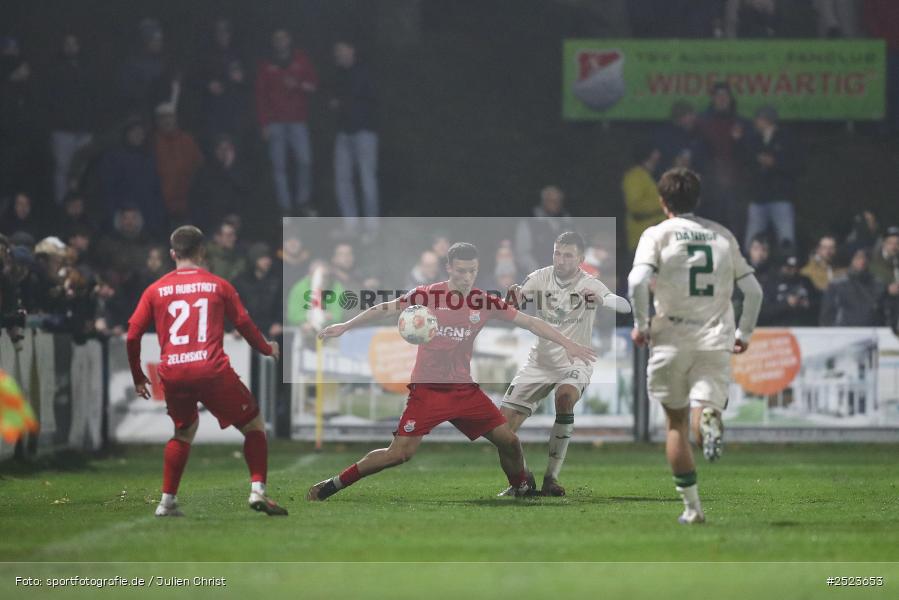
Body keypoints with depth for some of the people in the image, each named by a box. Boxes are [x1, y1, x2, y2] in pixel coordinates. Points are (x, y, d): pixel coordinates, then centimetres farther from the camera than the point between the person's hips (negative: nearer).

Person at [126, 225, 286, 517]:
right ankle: (258, 490, -4)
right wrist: (267, 349, 31)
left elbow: (132, 335, 9)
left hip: (172, 374, 3)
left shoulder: (155, 290, 11)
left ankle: (167, 501, 22)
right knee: (254, 425, 12)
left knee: (184, 431, 27)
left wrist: (138, 377, 21)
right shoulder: (218, 285, 7)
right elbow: (244, 324, 12)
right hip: (212, 371, -3)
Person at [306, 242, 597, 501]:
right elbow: (384, 310, 3)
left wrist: (568, 343, -5)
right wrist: (344, 327, 1)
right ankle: (332, 485, -3)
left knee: (508, 441, -1)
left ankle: (523, 488, 27)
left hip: (464, 390, 4)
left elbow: (530, 322, 2)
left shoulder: (485, 302, 0)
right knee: (399, 453, -14)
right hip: (428, 390, -4)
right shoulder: (426, 295, -7)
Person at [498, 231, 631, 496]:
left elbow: (625, 307, -29)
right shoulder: (540, 278, -6)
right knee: (504, 424, -3)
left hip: (574, 363, -4)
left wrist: (601, 300, -50)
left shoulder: (589, 285, -15)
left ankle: (551, 478, -25)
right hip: (539, 362, 4)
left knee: (565, 398, -35)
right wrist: (513, 298, -35)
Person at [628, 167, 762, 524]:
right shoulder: (723, 236, 12)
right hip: (715, 341, 2)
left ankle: (692, 507, 10)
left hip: (671, 339, -2)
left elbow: (637, 280, -16)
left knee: (677, 424, 11)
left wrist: (640, 325, -4)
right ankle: (710, 417, -45)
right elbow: (753, 289, 12)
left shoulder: (658, 234, 1)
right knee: (703, 405, -6)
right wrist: (744, 333, 23)